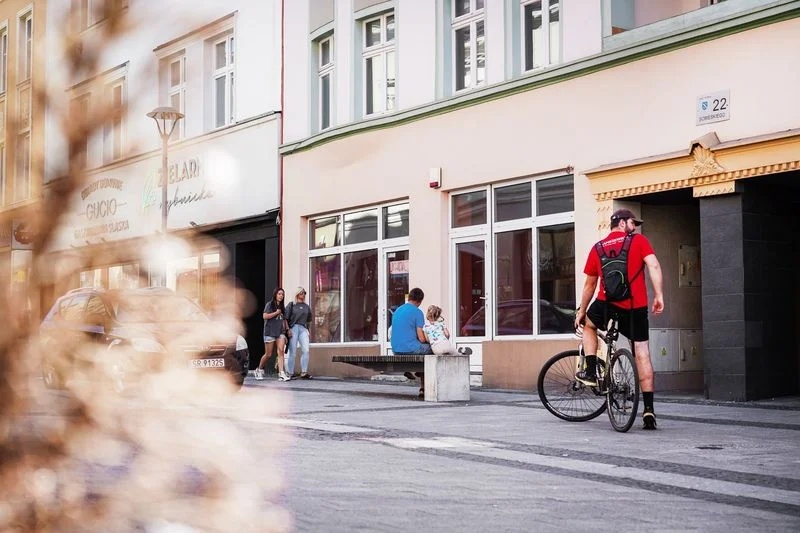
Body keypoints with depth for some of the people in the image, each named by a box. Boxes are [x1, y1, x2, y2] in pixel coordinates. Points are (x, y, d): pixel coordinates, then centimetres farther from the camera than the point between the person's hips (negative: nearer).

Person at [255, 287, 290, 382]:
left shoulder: (282, 307, 15)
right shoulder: (269, 304, -1)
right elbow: (265, 316, -14)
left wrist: (285, 332, 15)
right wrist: (276, 313, -10)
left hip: (280, 331, 4)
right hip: (270, 331, -4)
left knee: (281, 351, -13)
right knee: (268, 354, 1)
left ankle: (281, 374, -20)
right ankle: (259, 370, 25)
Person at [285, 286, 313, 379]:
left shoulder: (306, 306, 15)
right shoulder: (291, 305, 3)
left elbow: (309, 320, 23)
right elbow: (286, 318, -1)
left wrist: (308, 329, 13)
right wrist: (288, 330, -10)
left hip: (303, 329, 3)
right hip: (293, 329, -3)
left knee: (305, 350, -10)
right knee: (292, 352, -3)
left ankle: (304, 372, -7)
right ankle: (290, 372, 5)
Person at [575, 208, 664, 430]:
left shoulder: (598, 248, 13)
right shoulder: (639, 240, 5)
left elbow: (590, 284, 20)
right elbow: (654, 266, -10)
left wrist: (581, 312, 29)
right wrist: (658, 295, -9)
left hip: (607, 304, 1)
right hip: (636, 308, -1)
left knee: (588, 325, 33)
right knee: (642, 355, 5)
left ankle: (591, 372, 22)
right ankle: (649, 409, 1)